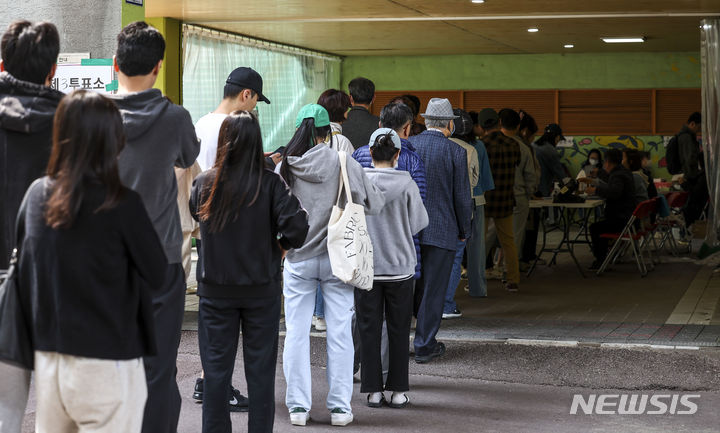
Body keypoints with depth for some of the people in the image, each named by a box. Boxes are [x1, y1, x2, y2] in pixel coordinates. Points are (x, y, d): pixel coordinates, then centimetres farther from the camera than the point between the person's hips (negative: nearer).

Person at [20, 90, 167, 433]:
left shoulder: (36, 194, 1)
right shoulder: (121, 204, -15)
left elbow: (25, 279, 10)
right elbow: (157, 274, -2)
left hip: (48, 360, 5)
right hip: (106, 363, -5)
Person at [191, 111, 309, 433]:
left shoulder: (203, 183, -6)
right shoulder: (269, 183, -11)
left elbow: (191, 217, 8)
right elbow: (296, 225, -18)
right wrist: (280, 246, -1)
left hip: (215, 289, 1)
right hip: (262, 289, -1)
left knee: (215, 370, 10)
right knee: (260, 370, 9)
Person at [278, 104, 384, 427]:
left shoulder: (284, 169, -5)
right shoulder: (345, 165, -8)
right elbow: (374, 204, 0)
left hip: (298, 259, 1)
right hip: (337, 257, -1)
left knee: (296, 333, 7)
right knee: (339, 333, 6)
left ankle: (298, 407, 8)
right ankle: (340, 407, 8)